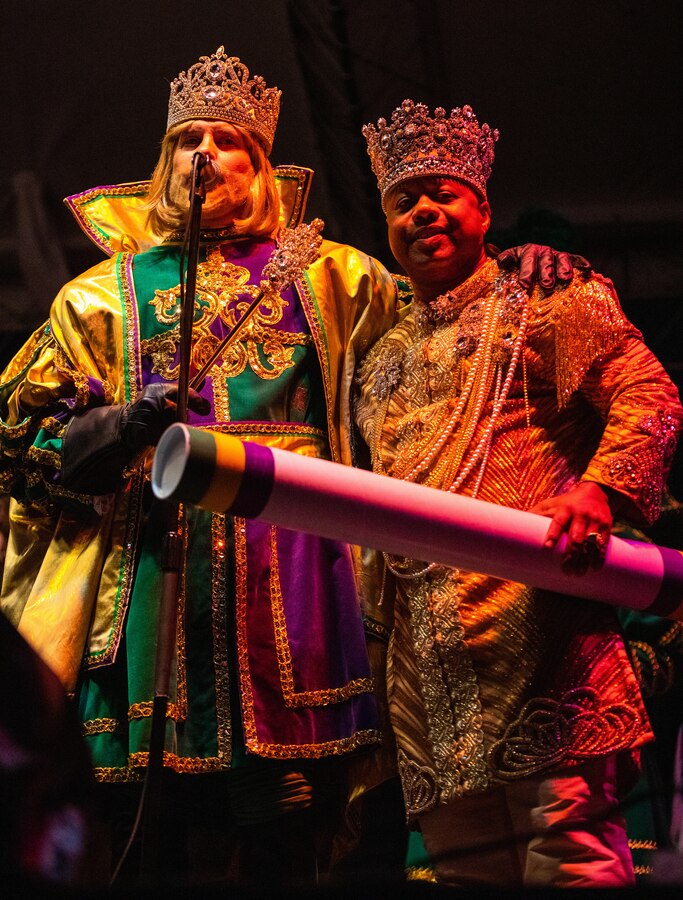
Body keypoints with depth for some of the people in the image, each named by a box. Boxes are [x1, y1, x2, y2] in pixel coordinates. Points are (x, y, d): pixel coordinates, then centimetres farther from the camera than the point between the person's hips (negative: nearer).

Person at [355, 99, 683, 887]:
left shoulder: (539, 301, 9)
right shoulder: (384, 360, 29)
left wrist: (598, 493, -21)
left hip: (526, 609, -6)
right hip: (422, 646, 7)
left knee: (566, 850, -14)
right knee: (466, 864, 4)